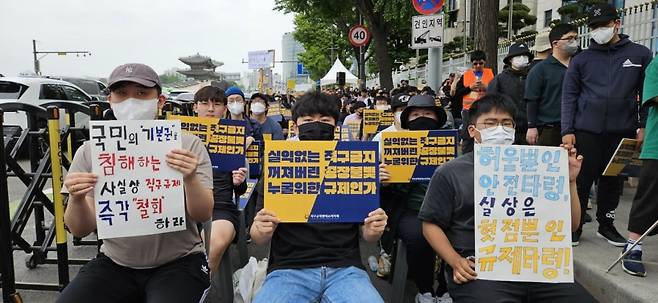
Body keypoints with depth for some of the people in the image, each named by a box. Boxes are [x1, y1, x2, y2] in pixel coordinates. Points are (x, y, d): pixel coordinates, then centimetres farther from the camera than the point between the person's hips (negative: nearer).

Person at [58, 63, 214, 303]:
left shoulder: (188, 146, -6)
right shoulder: (90, 151, 0)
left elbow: (203, 216, -10)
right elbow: (81, 230, 0)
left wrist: (191, 179, -30)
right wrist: (77, 200, -22)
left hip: (178, 263, -2)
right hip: (114, 264, 3)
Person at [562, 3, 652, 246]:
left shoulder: (640, 54, 6)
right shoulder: (581, 59, 5)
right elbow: (569, 96, 2)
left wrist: (643, 126, -1)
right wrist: (567, 130, -6)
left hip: (622, 131, 1)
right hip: (586, 130, -1)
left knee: (613, 180, 10)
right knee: (582, 179, 1)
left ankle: (606, 224, 24)